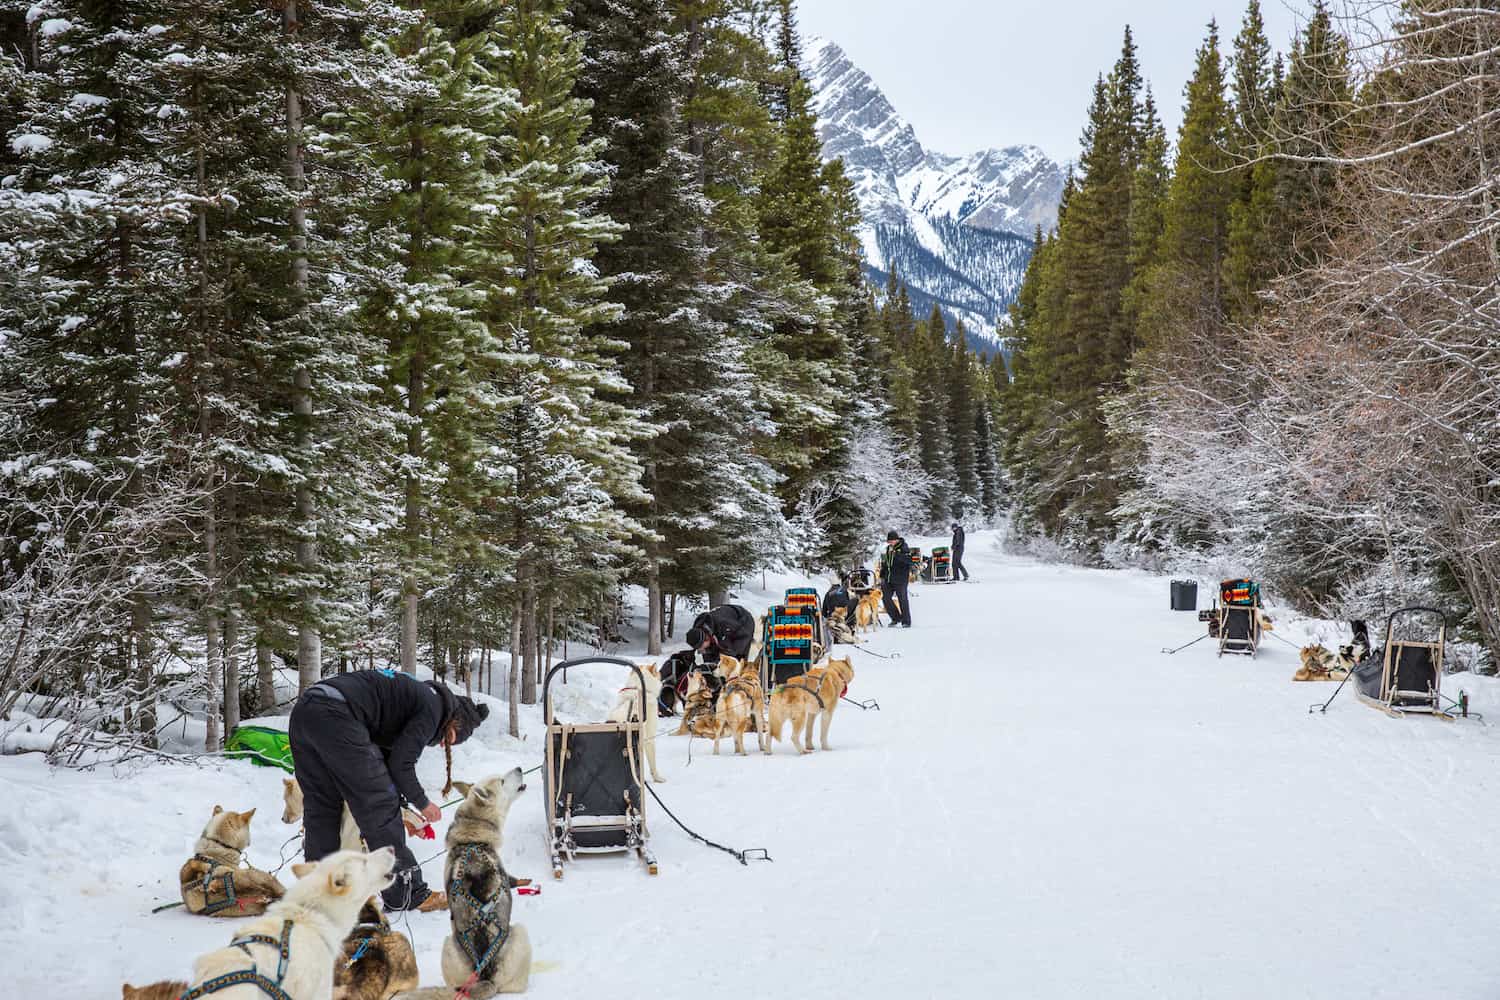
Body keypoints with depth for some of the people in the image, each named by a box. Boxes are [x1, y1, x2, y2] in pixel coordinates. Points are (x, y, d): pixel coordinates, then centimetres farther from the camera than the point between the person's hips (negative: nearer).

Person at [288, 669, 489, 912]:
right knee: (379, 808, 2)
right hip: (336, 716, -9)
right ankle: (406, 895, 8)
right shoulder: (434, 709, 4)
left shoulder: (418, 695, 29)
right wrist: (422, 803, 15)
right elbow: (400, 763, 0)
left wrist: (400, 808, 31)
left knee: (321, 807, 19)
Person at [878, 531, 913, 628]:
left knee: (903, 599, -2)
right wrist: (882, 575, 18)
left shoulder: (904, 548, -9)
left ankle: (906, 621, 8)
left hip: (900, 580, -7)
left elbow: (909, 560, -25)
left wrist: (896, 554, -31)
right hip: (888, 579, 7)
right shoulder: (888, 548, 13)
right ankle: (895, 617, 22)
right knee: (885, 598, 6)